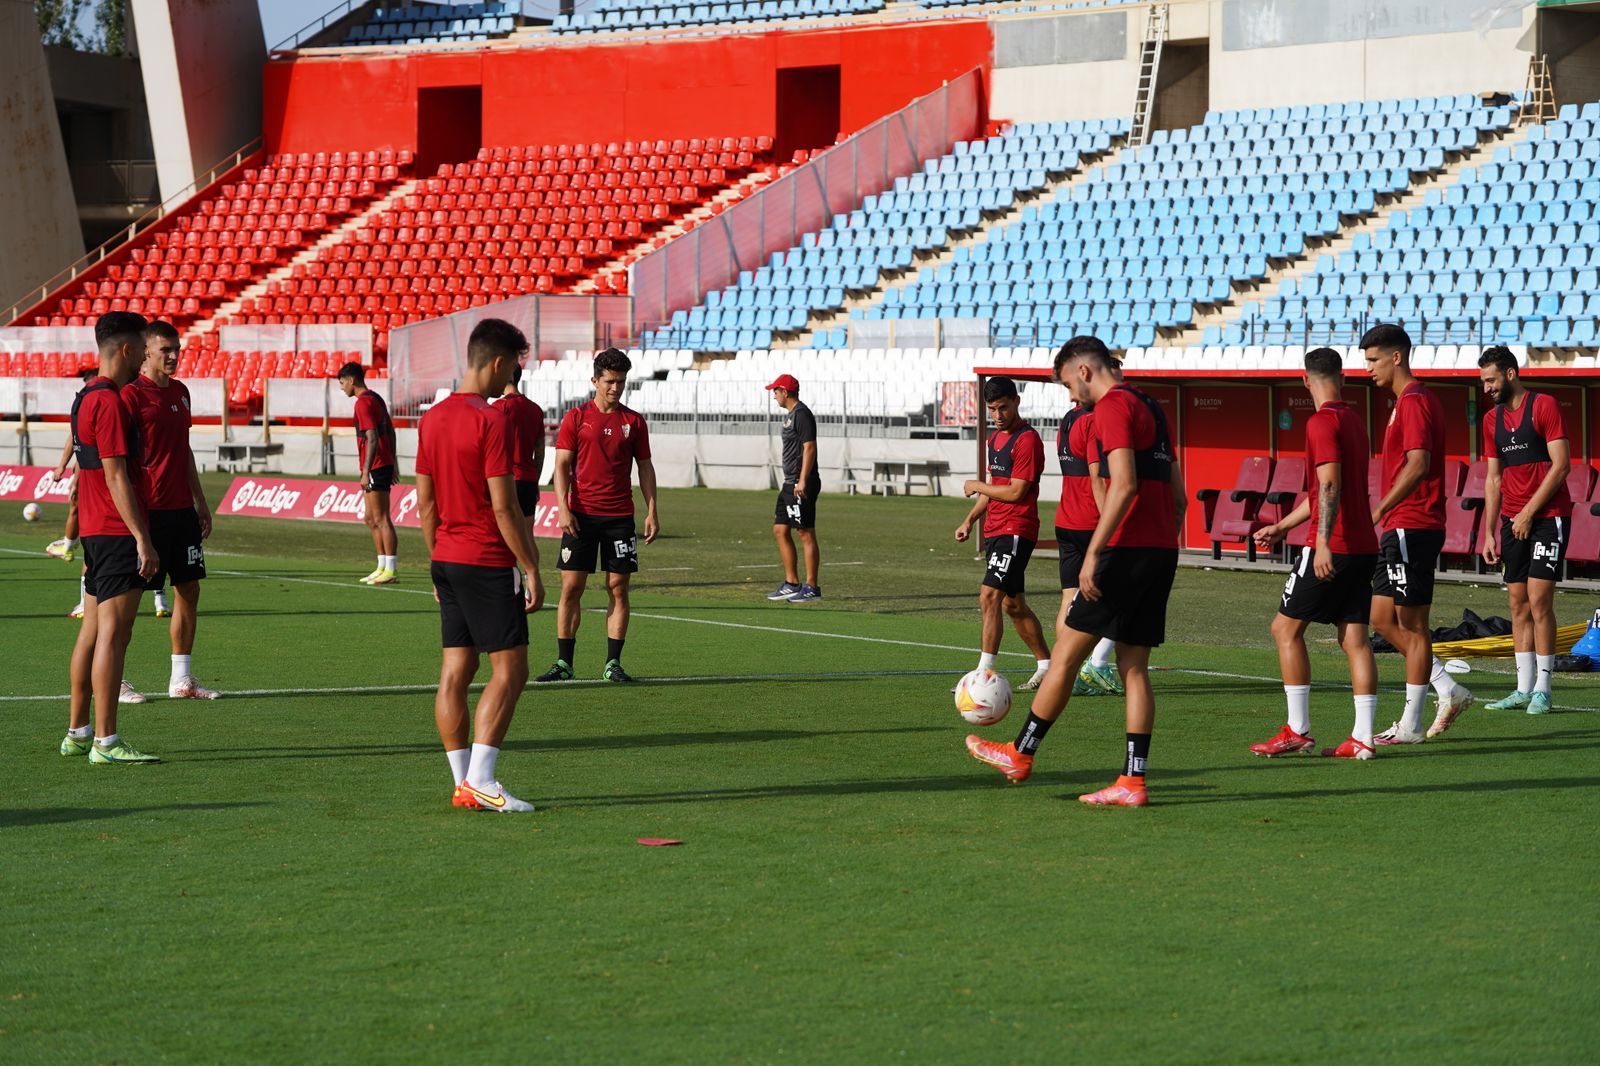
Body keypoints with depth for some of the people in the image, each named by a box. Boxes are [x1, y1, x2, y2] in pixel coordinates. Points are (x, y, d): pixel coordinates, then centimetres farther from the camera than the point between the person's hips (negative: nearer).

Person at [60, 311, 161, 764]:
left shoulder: (87, 397, 16)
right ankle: (105, 741, -11)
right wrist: (142, 539, -19)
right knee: (113, 633, -10)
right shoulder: (109, 401, -15)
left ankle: (78, 733, 19)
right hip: (117, 534, -10)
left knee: (93, 630, 14)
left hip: (96, 531, 10)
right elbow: (116, 476, -19)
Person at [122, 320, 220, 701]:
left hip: (182, 509, 8)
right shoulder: (132, 393, -10)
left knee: (189, 590, 9)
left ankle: (181, 679, 16)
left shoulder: (180, 392, 14)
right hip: (148, 510, -8)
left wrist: (199, 500, 20)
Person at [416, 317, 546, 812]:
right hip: (488, 563, -8)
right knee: (509, 670, -3)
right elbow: (504, 506, -17)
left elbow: (425, 501, 14)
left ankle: (463, 782, 10)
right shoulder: (493, 421, -15)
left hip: (446, 560, 8)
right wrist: (532, 571, -11)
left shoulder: (432, 418, 9)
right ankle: (480, 781, -8)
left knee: (456, 670, 8)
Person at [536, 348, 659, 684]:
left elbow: (645, 467, 11)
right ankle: (564, 663, 3)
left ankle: (613, 664, 6)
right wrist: (563, 508, -11)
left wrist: (651, 512, 3)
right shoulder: (576, 417, 2)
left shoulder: (634, 422, 7)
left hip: (620, 517, 2)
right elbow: (562, 465, 0)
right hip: (581, 515, -2)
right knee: (571, 587, -2)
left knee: (618, 588, 1)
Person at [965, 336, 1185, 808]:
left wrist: (1093, 553, -20)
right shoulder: (1151, 409, 20)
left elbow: (1124, 485, -20)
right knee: (1134, 668, 8)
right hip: (1161, 551, 9)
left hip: (1127, 550, -9)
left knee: (1067, 653, 1)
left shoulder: (1112, 406, -8)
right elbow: (1177, 494, 21)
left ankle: (1020, 754, 10)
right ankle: (1132, 781, 4)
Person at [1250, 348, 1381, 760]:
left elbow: (1330, 485, -22)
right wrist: (1282, 526, 31)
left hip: (1332, 548, -8)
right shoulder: (1354, 420, 17)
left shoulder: (1323, 422, -11)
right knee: (1354, 636, 5)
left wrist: (1323, 543, -27)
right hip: (1363, 546, 8)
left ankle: (1298, 730, 1)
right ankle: (1363, 737, 1)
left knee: (1286, 628, 1)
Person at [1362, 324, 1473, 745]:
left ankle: (1410, 725, 1)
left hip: (1412, 528, -10)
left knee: (1412, 626, -4)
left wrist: (1379, 511, -26)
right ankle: (1449, 690, 14)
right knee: (1383, 618, 12)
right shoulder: (1408, 400, 18)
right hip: (1401, 530, 10)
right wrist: (1385, 520, 23)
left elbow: (1418, 465, -24)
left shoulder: (1413, 401, -13)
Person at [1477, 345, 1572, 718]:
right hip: (1512, 519, 6)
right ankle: (1524, 689, 7)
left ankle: (1542, 690, -7)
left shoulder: (1544, 406, -7)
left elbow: (1561, 464, -12)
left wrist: (1529, 513, -13)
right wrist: (1488, 532, 11)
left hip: (1548, 516, -6)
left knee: (1539, 598, -11)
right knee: (1518, 602, 4)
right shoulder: (1492, 419, 13)